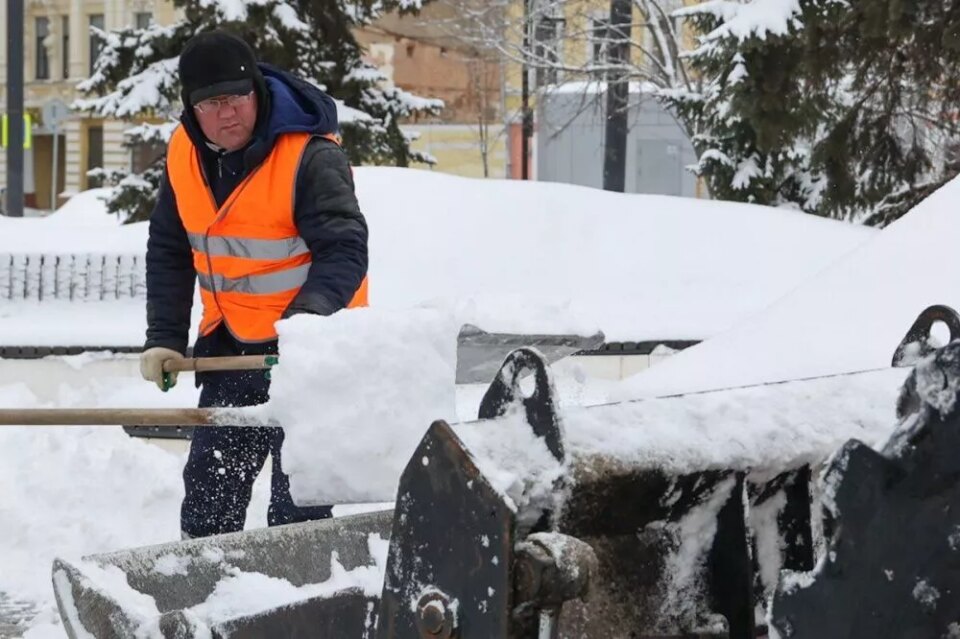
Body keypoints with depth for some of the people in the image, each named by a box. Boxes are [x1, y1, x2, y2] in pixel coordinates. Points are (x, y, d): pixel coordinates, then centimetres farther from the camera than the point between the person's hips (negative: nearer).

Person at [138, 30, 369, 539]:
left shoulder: (310, 156, -21)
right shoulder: (183, 154, -2)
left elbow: (345, 249, -27)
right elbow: (169, 253, 7)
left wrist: (308, 317, -43)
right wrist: (164, 338, 1)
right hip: (231, 341, 6)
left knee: (299, 478, -3)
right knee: (208, 478, 12)